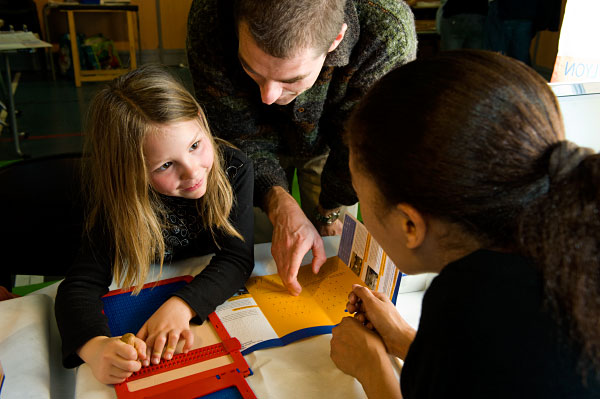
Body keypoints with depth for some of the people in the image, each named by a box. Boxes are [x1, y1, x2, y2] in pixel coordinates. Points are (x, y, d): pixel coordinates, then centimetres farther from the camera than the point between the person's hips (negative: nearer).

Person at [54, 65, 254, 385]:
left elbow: (237, 257, -24)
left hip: (218, 298, 0)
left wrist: (181, 306, -41)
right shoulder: (117, 199, -23)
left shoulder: (234, 169, -22)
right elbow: (81, 283, -25)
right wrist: (95, 346, -46)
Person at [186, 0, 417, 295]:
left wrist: (329, 212, -10)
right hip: (262, 134, 1)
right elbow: (237, 135, -26)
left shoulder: (389, 37, -41)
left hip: (327, 141, 0)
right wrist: (280, 206, -41)